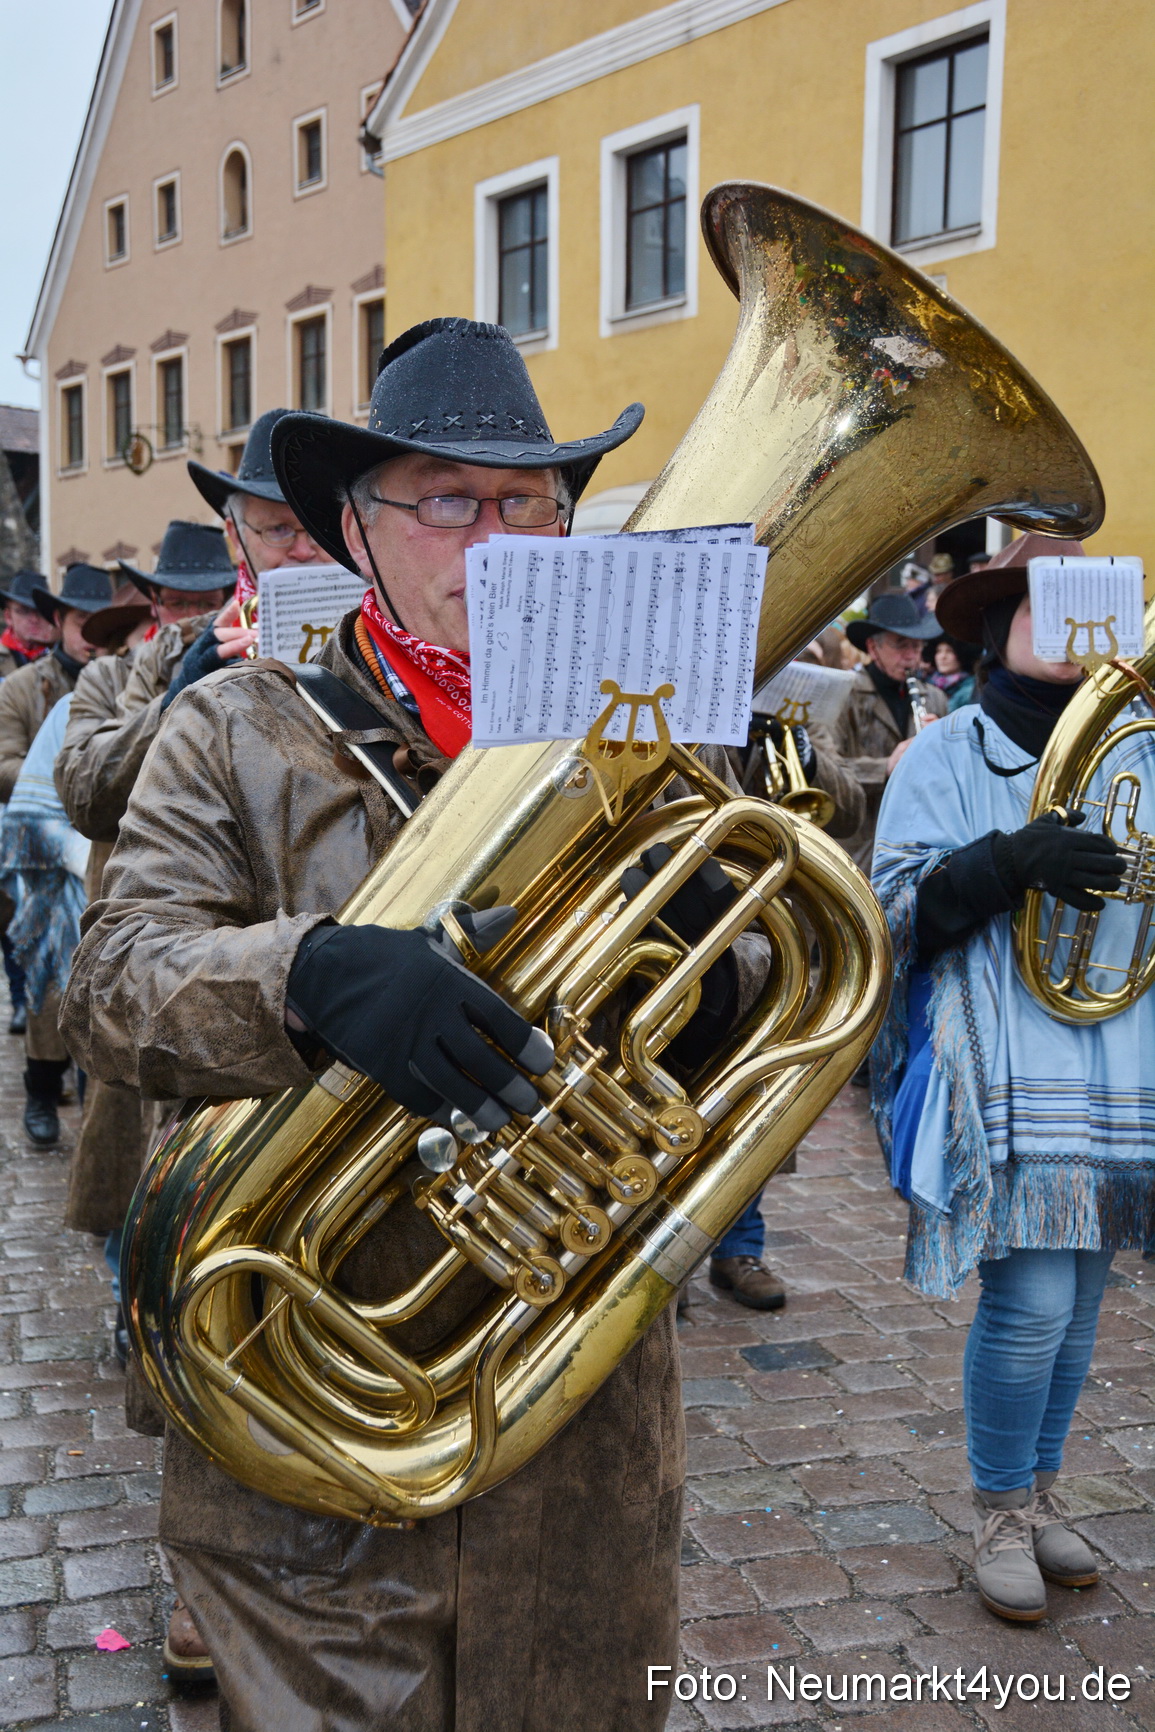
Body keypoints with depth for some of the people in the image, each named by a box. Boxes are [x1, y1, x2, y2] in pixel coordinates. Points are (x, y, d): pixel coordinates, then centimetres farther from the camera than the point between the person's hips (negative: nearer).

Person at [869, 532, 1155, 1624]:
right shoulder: (946, 756, 0)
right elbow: (896, 904, -8)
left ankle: (1038, 1491, 32)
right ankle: (1000, 1511, 15)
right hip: (1005, 1072, -5)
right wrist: (1009, 860, -23)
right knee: (1031, 1300, -8)